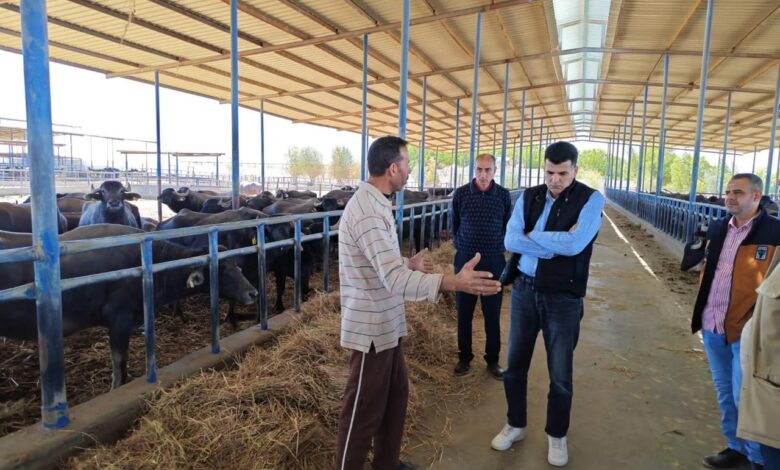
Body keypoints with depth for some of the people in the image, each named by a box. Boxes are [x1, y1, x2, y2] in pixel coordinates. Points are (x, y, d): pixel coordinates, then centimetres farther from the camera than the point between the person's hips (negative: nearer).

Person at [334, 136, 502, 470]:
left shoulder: (375, 203, 9)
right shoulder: (367, 212, -26)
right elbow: (395, 280, -36)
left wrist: (409, 264, 25)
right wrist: (453, 282, -44)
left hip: (386, 324, 11)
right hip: (371, 329, -10)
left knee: (395, 394, 23)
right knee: (364, 411, 5)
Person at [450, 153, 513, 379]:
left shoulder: (503, 195, -3)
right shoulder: (461, 194, -4)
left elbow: (508, 226, 10)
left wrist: (498, 246, 9)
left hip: (494, 261, 0)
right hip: (466, 259, 0)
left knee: (493, 314, 8)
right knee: (464, 313, 8)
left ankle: (493, 360, 22)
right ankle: (464, 357, 24)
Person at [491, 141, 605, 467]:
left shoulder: (591, 199, -8)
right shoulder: (529, 197, 2)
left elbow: (574, 245, -23)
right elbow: (510, 240, -11)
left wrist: (532, 236, -12)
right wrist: (556, 245, -19)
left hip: (563, 297, -3)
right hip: (524, 290, 3)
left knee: (560, 374, 9)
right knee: (515, 365, 14)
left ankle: (557, 436, 33)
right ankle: (515, 425, 36)